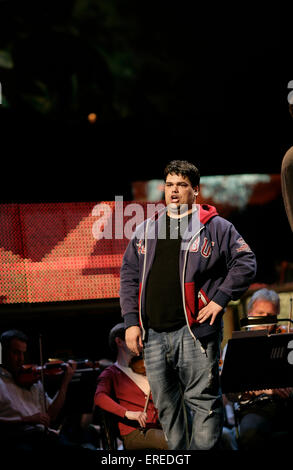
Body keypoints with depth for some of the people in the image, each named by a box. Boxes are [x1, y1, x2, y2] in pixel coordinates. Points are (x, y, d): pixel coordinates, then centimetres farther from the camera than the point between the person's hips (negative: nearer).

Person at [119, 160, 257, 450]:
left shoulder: (214, 227, 3)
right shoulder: (146, 230, 16)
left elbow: (245, 263, 1)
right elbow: (129, 276, 17)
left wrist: (220, 298, -6)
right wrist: (131, 320, 7)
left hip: (194, 331, -5)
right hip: (153, 335, 5)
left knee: (202, 400, -6)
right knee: (165, 404, 10)